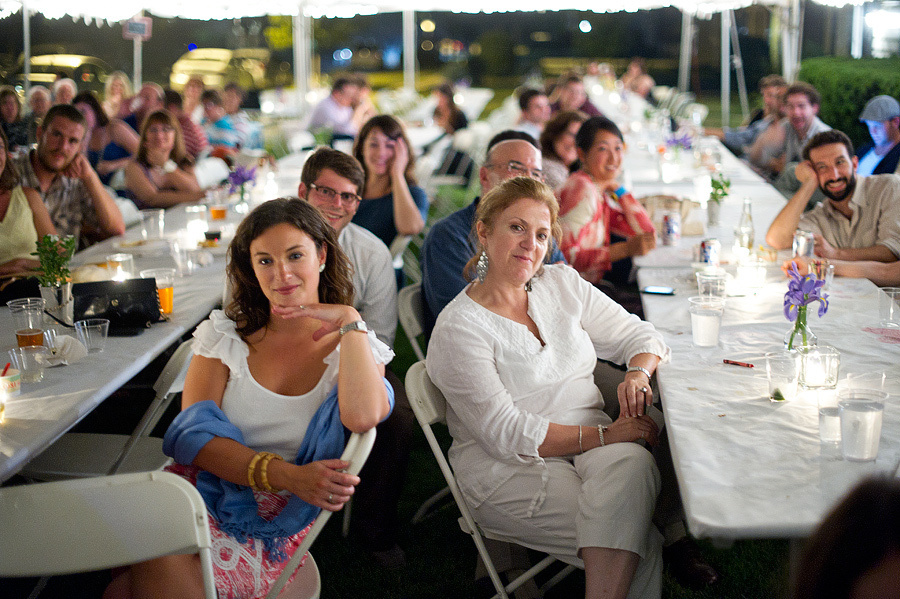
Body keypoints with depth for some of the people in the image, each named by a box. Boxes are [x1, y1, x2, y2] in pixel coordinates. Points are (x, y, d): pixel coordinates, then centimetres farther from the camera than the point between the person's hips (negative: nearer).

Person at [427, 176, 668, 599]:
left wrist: (638, 373, -11)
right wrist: (605, 434, -19)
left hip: (593, 445, 5)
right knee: (642, 546, -27)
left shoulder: (562, 284, 11)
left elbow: (638, 335, 14)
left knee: (633, 464, -32)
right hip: (509, 470, -5)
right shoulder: (458, 329, -8)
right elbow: (507, 434, -14)